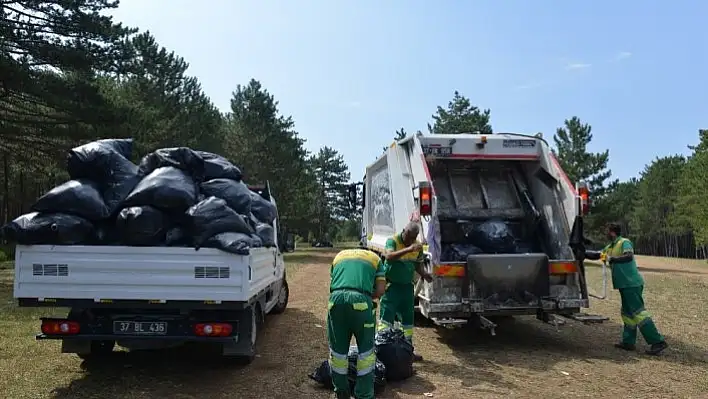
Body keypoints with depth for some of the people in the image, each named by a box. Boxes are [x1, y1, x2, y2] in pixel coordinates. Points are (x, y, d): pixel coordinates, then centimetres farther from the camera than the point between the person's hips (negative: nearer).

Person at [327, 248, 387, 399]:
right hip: (360, 300, -2)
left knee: (337, 349, 17)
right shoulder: (374, 258, 24)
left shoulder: (339, 256, 31)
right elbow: (380, 290, 14)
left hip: (336, 299, 3)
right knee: (366, 349, 13)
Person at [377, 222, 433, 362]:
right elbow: (389, 257, -34)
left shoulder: (418, 246, 3)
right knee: (386, 318, -8)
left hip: (407, 286, 6)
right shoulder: (392, 241, -15)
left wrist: (424, 273, -7)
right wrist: (408, 249, -44)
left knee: (408, 319, 15)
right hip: (391, 286, -6)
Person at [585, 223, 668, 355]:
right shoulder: (610, 247, 16)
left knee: (637, 312, -11)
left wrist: (612, 259, -25)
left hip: (631, 284, -10)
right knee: (627, 313, 13)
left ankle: (658, 342, -8)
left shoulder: (625, 242, -10)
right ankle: (628, 342, 21)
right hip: (625, 285, 10)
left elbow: (629, 256, -27)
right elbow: (596, 255, 23)